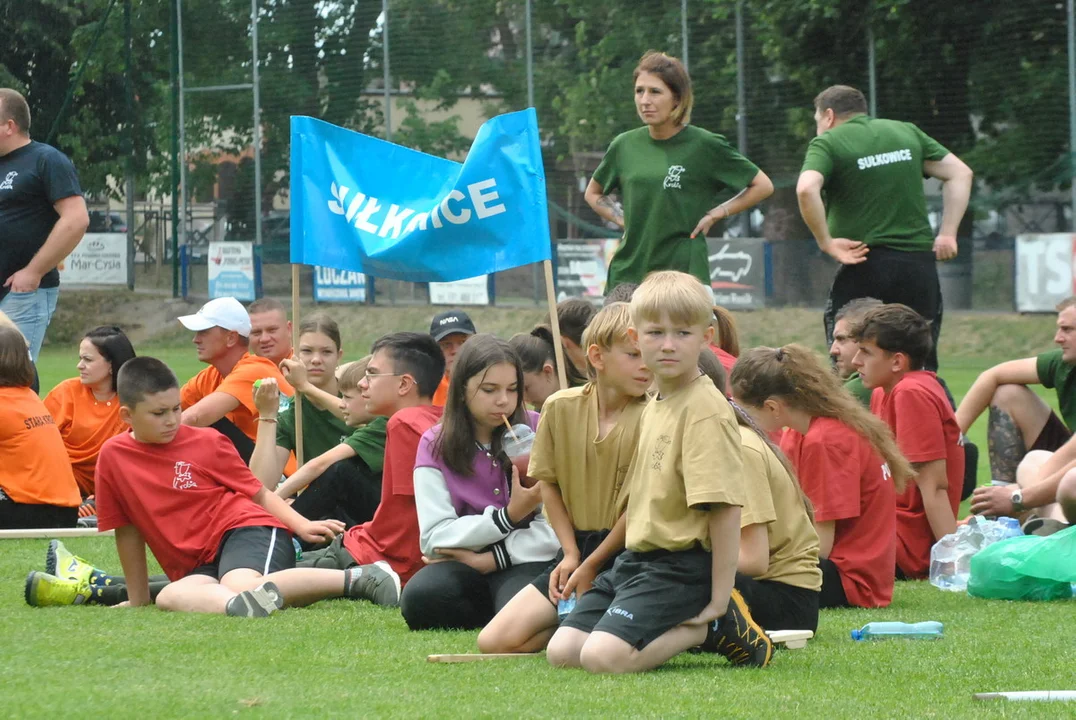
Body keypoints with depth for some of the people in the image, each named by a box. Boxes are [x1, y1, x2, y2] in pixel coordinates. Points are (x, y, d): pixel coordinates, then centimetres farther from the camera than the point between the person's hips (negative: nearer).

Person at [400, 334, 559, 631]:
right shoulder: (436, 445, 1)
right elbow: (434, 537, -9)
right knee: (420, 598, -32)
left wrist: (489, 559, -14)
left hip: (525, 562, -2)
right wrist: (508, 517, -19)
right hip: (461, 564, 2)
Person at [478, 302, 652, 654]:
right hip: (577, 544, 5)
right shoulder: (560, 408, -1)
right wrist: (571, 554, 0)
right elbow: (547, 483, 9)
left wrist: (590, 566, -10)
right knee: (494, 641, -7)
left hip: (627, 550, -5)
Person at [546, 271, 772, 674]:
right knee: (560, 652, -1)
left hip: (681, 565, -9)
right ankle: (682, 627, 9)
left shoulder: (706, 409, -14)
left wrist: (719, 598, -21)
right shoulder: (653, 407, 15)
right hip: (636, 560, 9)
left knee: (602, 657, -25)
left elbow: (725, 507, -19)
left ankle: (716, 629, -5)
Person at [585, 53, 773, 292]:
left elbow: (763, 186, 6)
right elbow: (593, 193, 27)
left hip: (684, 269, -4)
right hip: (627, 271, 4)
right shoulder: (624, 146, 9)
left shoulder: (705, 145, -3)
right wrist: (621, 218, 11)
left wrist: (716, 214, -1)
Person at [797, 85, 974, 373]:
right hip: (920, 261, 4)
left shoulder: (828, 143, 0)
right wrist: (947, 233, 9)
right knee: (923, 368, 10)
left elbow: (806, 189, -20)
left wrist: (826, 242, -11)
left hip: (864, 265, -4)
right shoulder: (907, 132, 15)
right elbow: (960, 173, 13)